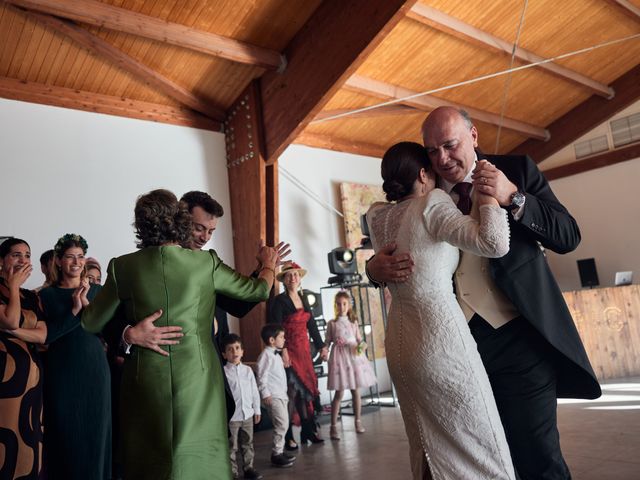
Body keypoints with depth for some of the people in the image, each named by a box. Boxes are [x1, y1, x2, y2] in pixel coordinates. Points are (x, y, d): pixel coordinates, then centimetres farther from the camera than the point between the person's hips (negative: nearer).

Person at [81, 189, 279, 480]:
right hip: (198, 377, -1)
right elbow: (257, 290, 6)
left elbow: (91, 323, 6)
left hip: (147, 379, 1)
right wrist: (268, 265, 26)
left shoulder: (124, 267, -5)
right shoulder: (206, 262, -6)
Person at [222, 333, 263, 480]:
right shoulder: (223, 372, -9)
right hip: (231, 416, -4)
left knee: (247, 444, 17)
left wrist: (257, 410, 9)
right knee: (232, 447, 5)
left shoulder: (248, 370, 3)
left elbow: (254, 391, 8)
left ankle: (248, 468, 30)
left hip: (248, 414, 4)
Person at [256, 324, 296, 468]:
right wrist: (265, 394, -22)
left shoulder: (276, 354, 16)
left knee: (284, 424, 12)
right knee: (281, 424, -11)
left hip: (281, 395, 10)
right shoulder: (266, 355, -14)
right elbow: (262, 376, -19)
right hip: (272, 396, -10)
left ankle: (280, 451, 23)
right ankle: (276, 454, -1)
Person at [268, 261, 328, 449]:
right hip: (288, 349, -6)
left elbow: (311, 325, 16)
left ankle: (309, 430, 20)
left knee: (306, 389, 10)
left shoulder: (303, 300, 13)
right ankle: (288, 437, 3)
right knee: (290, 391, -4)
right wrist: (282, 351, -22)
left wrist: (321, 346, 15)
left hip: (304, 349, 6)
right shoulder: (279, 300, -7)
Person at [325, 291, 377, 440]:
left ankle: (358, 421, 24)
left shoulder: (353, 322, 8)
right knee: (339, 393, -3)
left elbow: (359, 338, 9)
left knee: (356, 391, 8)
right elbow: (327, 341, 2)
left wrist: (362, 345, -11)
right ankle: (333, 426, 4)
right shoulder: (332, 323, 2)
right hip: (339, 356, -3)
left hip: (354, 355, 3)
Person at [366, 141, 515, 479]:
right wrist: (488, 190, -8)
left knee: (428, 453, 18)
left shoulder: (378, 217, 9)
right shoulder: (431, 204, -9)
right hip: (441, 337, -7)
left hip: (399, 344, 8)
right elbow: (496, 244, -20)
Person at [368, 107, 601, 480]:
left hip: (516, 335, -2)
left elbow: (568, 235, -2)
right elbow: (392, 259, 13)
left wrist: (513, 198, -17)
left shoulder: (516, 169, 4)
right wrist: (377, 267, -12)